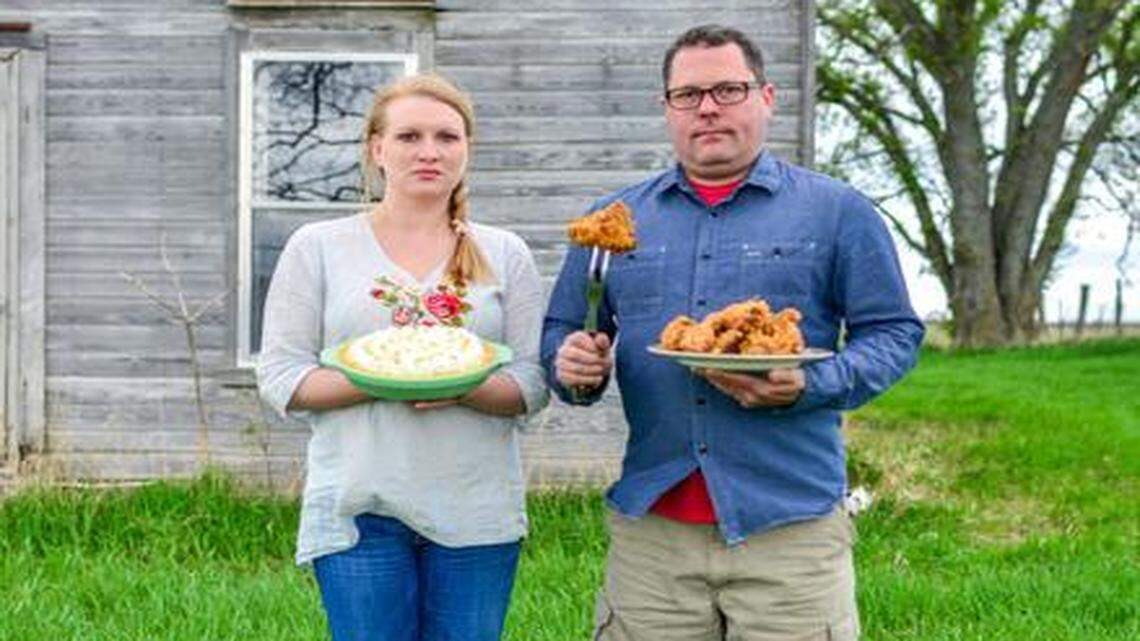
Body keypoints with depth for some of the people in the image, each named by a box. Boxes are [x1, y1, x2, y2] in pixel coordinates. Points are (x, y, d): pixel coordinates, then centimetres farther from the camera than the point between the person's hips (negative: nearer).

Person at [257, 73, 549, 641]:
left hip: (476, 509, 2)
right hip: (359, 509, -1)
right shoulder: (317, 247, 4)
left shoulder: (505, 254, 8)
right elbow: (279, 379, -1)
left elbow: (533, 386, 3)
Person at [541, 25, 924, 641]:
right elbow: (562, 334, 17)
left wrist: (807, 387, -16)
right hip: (648, 526, 3)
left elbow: (894, 333, 2)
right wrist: (575, 368, -7)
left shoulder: (838, 212, 4)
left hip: (791, 525, -2)